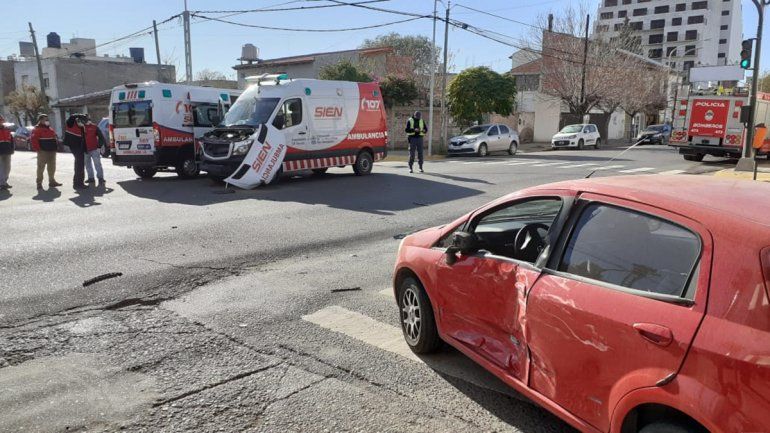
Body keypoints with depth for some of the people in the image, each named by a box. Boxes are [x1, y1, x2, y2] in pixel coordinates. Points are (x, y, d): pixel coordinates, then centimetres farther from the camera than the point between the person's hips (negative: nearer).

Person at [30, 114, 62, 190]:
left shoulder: (50, 128, 18)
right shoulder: (37, 129, -7)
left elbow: (54, 137, 25)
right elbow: (33, 139, -15)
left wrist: (56, 145, 15)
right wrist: (37, 149, -19)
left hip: (52, 151, 8)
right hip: (43, 151, -8)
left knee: (52, 167, 13)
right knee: (41, 167, -5)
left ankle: (52, 181, 23)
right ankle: (39, 183, -2)